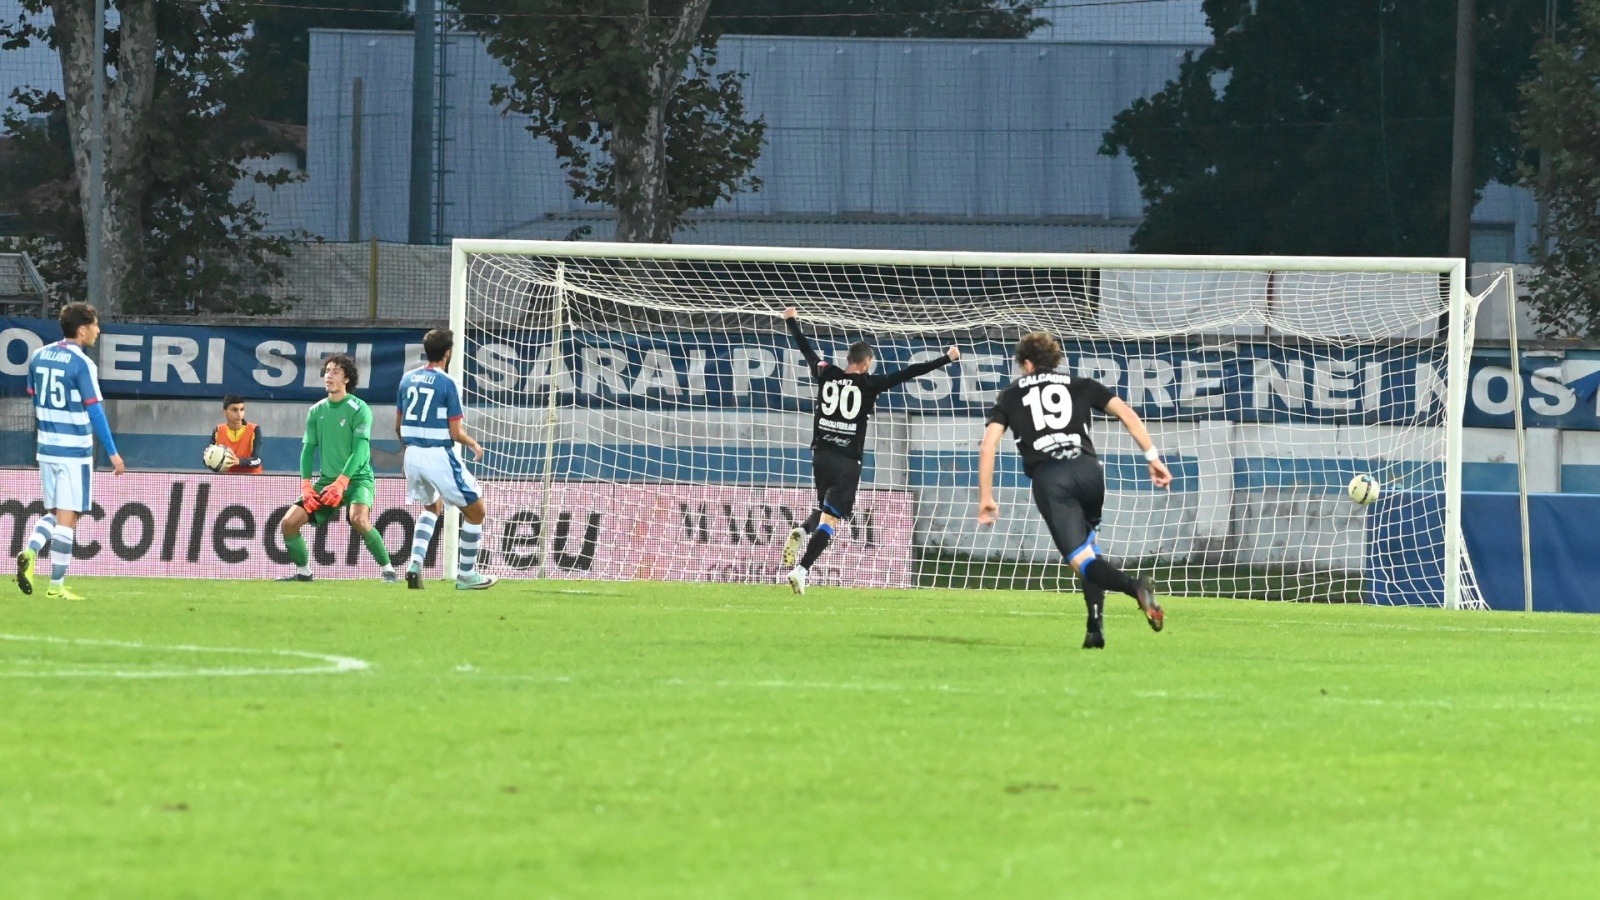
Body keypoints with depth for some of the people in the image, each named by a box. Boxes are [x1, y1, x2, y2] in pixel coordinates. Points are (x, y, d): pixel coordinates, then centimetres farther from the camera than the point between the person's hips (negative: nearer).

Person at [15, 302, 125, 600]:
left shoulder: (38, 357, 7)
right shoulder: (82, 364, -14)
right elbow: (95, 411, -13)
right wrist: (112, 452, -8)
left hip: (46, 448, 6)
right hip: (75, 452, -6)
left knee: (53, 511, 17)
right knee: (67, 516, -1)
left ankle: (30, 552, -10)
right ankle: (56, 586, 0)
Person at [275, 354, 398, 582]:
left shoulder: (359, 409, -9)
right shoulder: (317, 411, 7)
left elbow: (359, 451, -17)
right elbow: (308, 449, 9)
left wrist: (341, 483, -27)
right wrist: (306, 485, -5)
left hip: (357, 478, -6)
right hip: (327, 479, 6)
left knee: (358, 519, -34)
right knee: (289, 522, -4)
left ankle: (388, 570, -23)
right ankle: (303, 571, 16)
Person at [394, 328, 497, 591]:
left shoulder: (407, 379, 5)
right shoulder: (447, 384, -12)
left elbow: (398, 426, 12)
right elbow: (456, 433, -11)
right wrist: (474, 444, 8)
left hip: (412, 454, 7)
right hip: (439, 457, -7)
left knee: (432, 507, 29)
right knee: (475, 510, 10)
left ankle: (415, 564, 11)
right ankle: (466, 575, 13)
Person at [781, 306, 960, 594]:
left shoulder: (826, 375, 3)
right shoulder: (869, 384, -6)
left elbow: (806, 349, 19)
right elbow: (909, 373, -5)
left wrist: (792, 321, 36)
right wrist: (946, 359, 2)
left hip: (821, 454, 5)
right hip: (847, 461, -5)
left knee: (826, 510, 24)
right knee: (830, 519, -6)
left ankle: (800, 531, -7)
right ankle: (801, 569, -20)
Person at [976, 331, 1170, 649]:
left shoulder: (1011, 395, 22)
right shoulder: (1080, 386, 24)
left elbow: (988, 446, 12)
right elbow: (1127, 413, 14)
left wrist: (985, 498, 15)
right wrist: (1153, 458, 13)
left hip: (1048, 477, -3)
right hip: (1088, 468, 3)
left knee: (1083, 560, -9)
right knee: (1088, 547, 25)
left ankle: (1134, 587, -39)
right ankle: (1095, 628, 10)